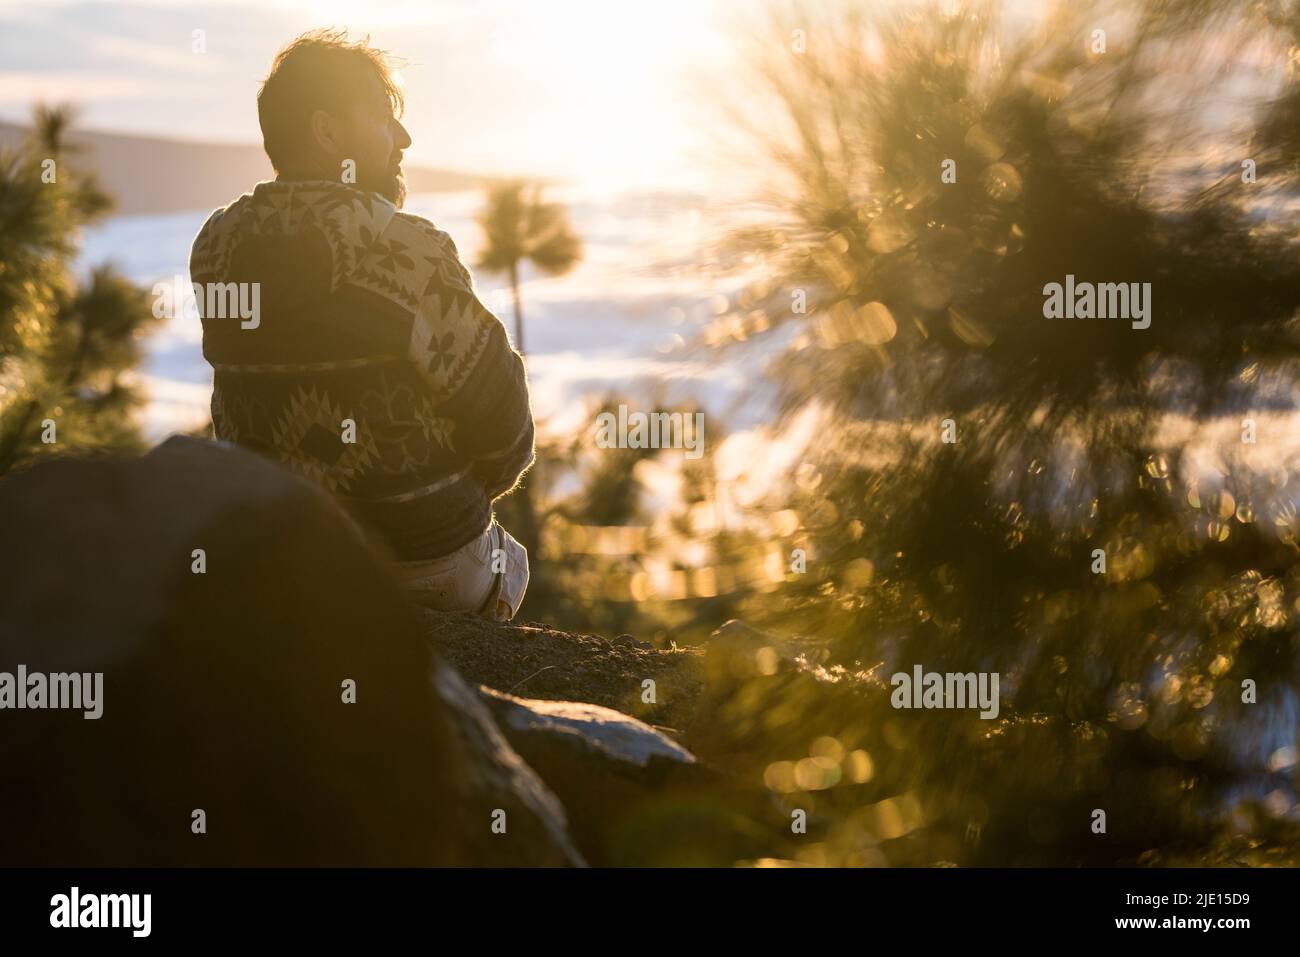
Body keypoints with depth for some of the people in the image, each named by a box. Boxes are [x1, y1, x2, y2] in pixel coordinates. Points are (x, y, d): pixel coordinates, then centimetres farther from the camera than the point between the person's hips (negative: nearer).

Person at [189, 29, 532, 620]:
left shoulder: (213, 249, -4)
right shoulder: (406, 249, -21)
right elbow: (499, 414, -15)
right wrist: (469, 487, 6)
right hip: (424, 560, -5)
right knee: (508, 562, 32)